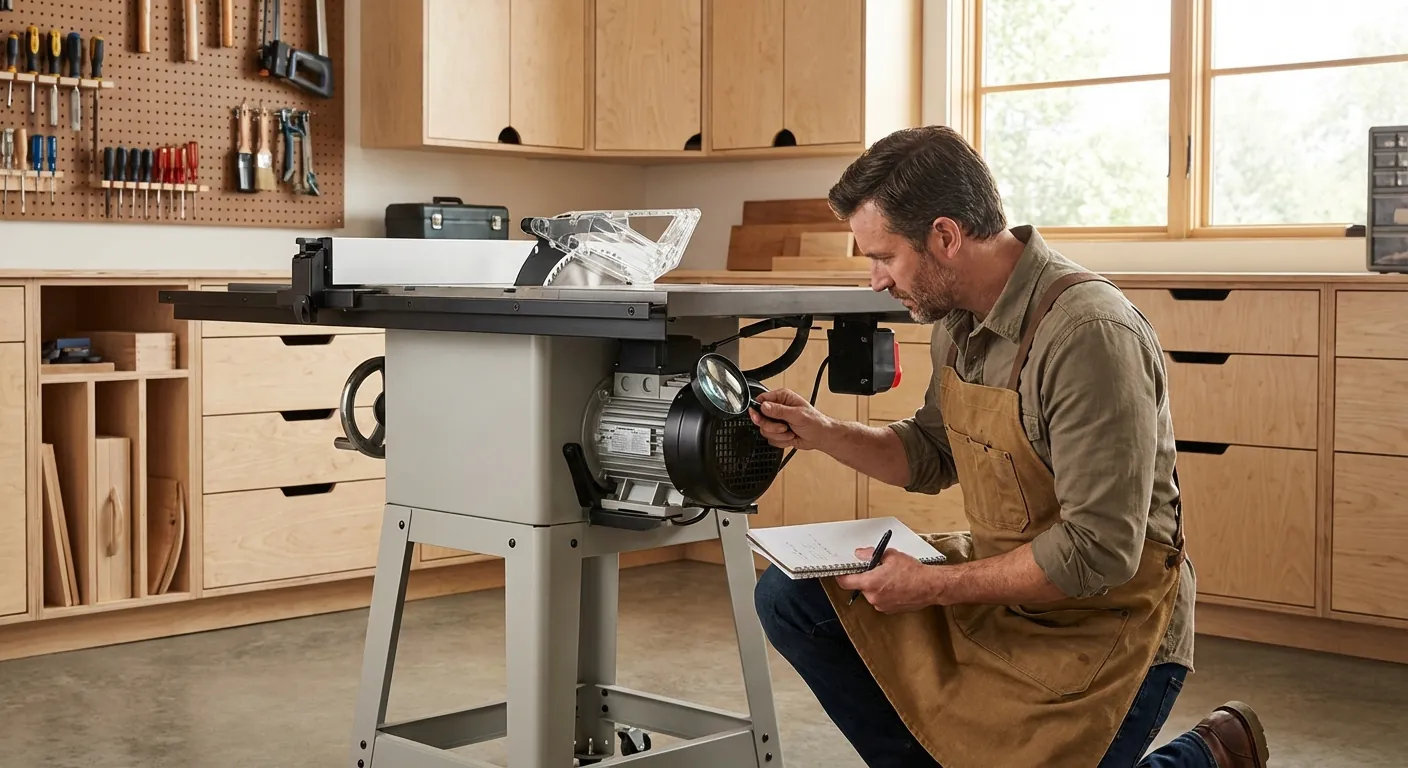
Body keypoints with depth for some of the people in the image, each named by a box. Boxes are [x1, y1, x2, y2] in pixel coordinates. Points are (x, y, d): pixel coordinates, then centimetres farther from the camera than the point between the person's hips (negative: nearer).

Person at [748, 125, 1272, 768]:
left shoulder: (1089, 334, -26)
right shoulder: (958, 319, 1)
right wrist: (823, 435, 1)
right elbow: (933, 458, 17)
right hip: (994, 585, 8)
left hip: (1097, 632, -8)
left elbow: (1098, 552, -27)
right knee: (790, 597, -2)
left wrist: (934, 587, -21)